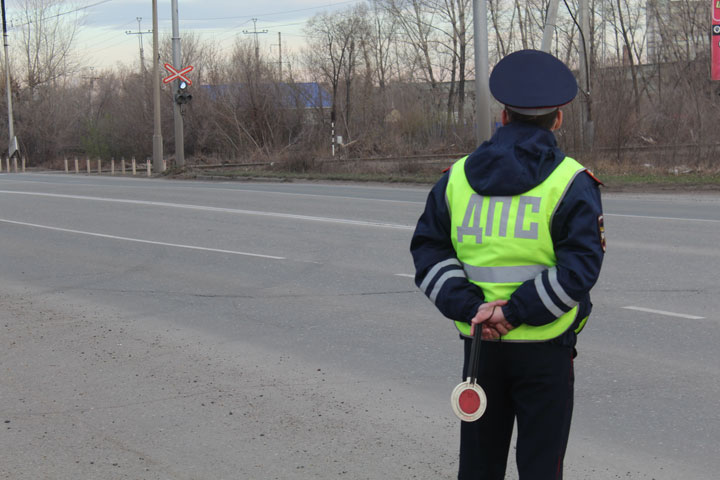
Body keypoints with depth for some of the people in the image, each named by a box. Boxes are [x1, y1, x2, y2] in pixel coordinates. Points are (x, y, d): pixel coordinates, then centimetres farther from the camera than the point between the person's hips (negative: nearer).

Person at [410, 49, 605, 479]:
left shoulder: (459, 177, 5)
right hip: (544, 348, -3)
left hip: (480, 343, 4)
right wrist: (516, 312, -16)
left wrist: (471, 307, -10)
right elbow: (579, 266, -17)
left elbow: (428, 251, 0)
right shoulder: (571, 183, -7)